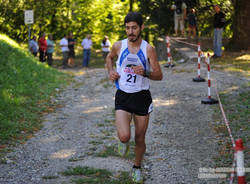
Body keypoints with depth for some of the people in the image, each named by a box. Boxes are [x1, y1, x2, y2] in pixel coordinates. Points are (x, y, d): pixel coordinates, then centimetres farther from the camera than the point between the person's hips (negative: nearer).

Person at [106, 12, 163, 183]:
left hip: (142, 97, 0)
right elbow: (109, 57, 22)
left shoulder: (148, 49, -7)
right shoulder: (119, 46, -2)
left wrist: (145, 73, -26)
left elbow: (159, 75, -7)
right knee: (124, 136, -19)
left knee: (140, 139, 11)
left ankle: (137, 168, 38)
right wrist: (111, 71, 3)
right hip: (123, 97, 0)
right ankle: (124, 142, 20)